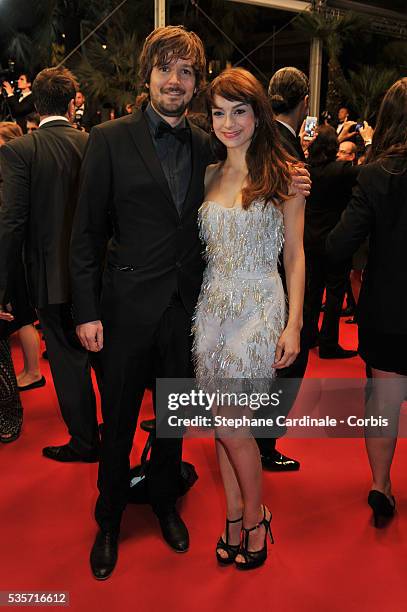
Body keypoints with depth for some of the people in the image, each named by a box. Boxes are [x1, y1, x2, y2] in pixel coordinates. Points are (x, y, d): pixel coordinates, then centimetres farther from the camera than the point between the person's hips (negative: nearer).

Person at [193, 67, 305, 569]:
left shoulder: (282, 176, -3)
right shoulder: (209, 175, 8)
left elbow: (295, 256, -2)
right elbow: (202, 248, 12)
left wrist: (293, 325, -8)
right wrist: (198, 302, 4)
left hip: (259, 307, -4)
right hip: (212, 305, 5)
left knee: (230, 423, -5)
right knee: (221, 422, 10)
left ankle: (254, 519, 20)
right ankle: (234, 518, 28)